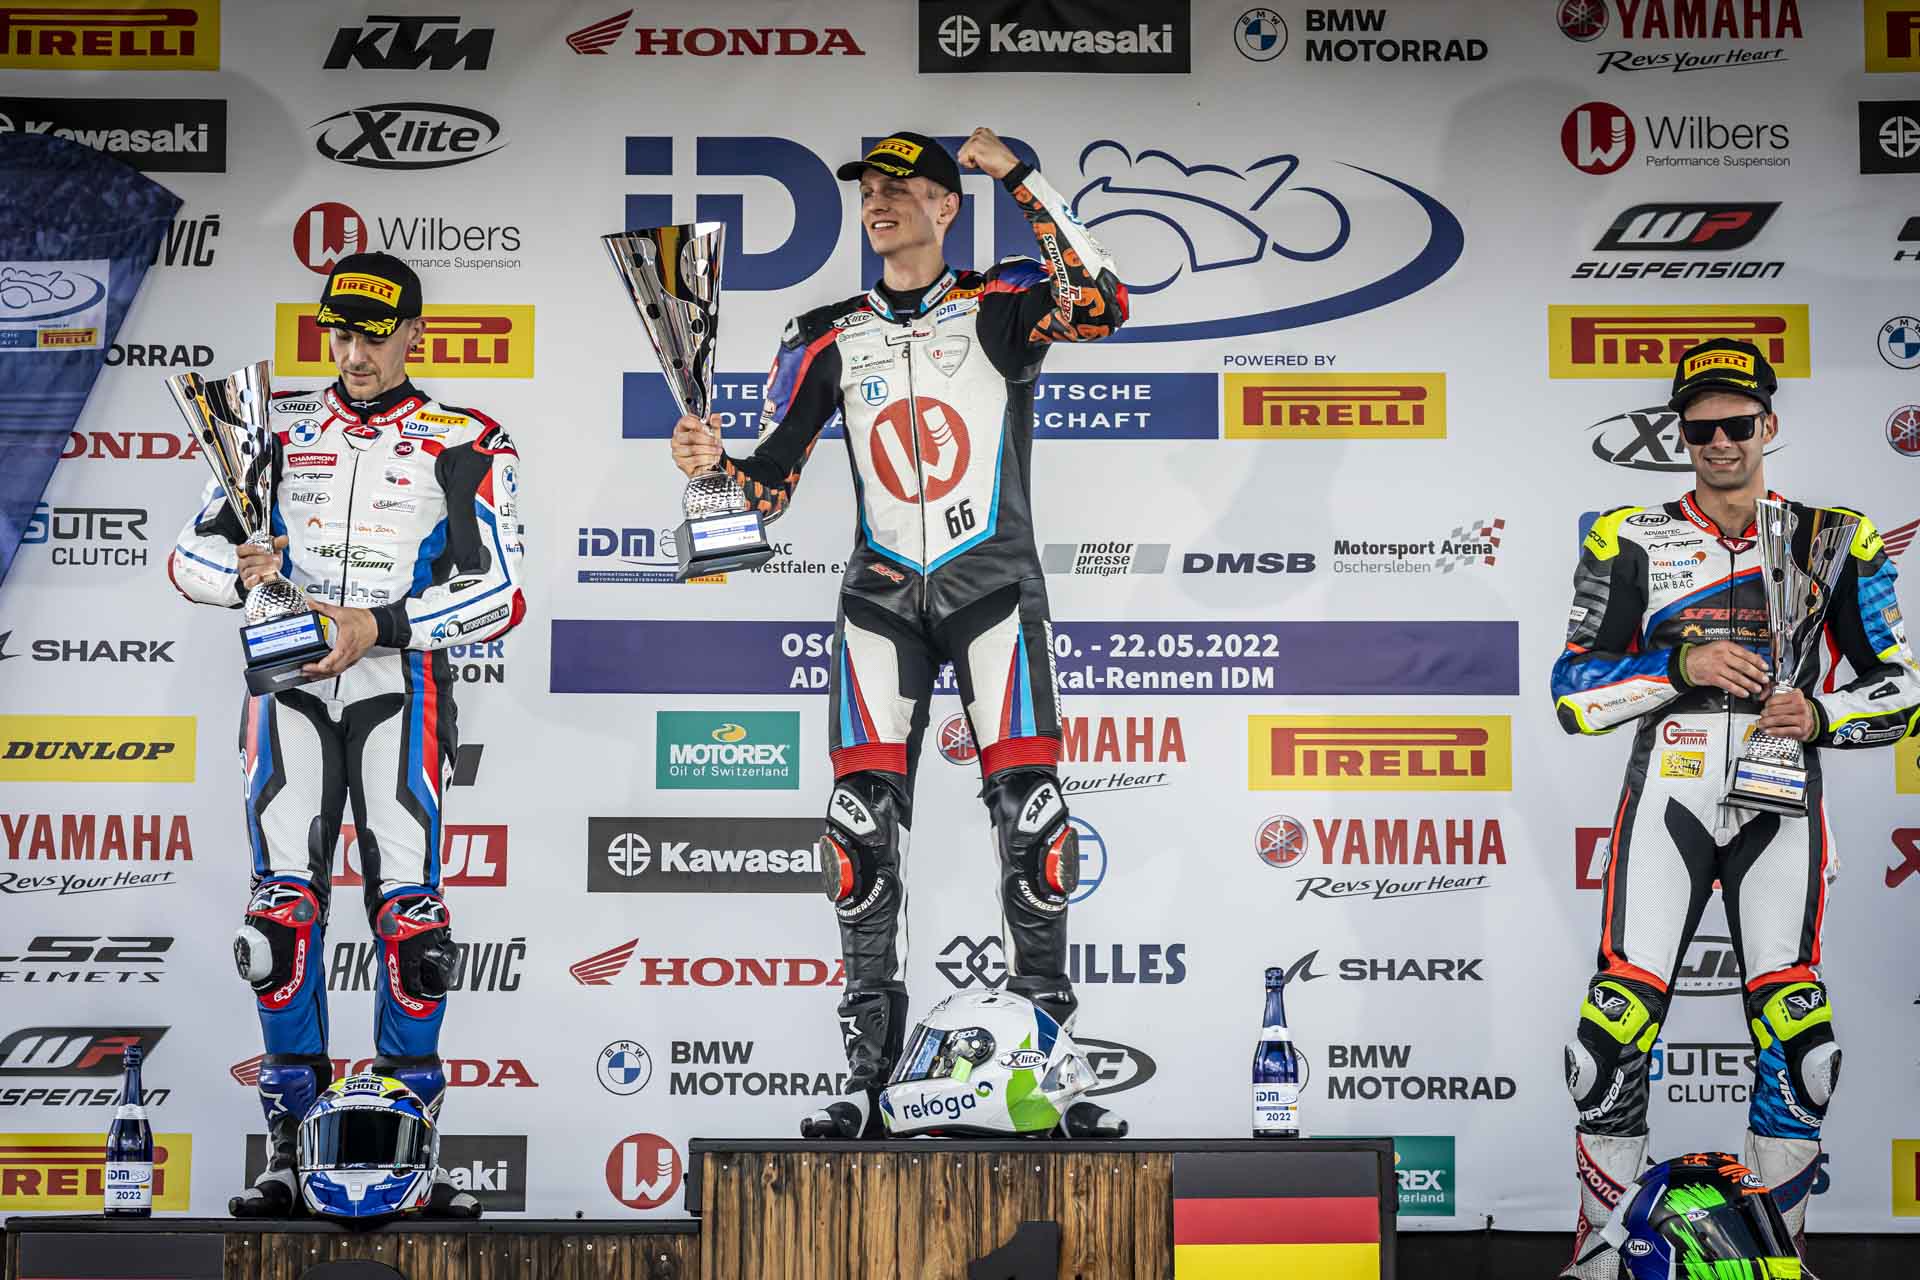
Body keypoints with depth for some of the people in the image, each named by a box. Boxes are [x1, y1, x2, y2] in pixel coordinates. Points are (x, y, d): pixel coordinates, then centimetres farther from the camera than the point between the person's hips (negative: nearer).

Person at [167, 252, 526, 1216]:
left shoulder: (464, 445, 5)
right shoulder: (281, 428, 15)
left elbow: (498, 598, -3)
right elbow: (188, 554, 12)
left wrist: (380, 624, -15)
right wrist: (242, 572, -11)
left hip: (398, 678, -2)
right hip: (289, 676, 2)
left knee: (408, 904, -10)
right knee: (283, 902, -5)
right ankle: (290, 1140, 1)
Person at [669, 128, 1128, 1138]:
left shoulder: (1000, 306, 2)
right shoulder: (830, 337, 11)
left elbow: (1101, 306, -19)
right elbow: (770, 479, 8)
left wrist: (1019, 178, -18)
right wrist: (711, 463, -14)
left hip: (992, 581, -3)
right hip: (880, 593, 3)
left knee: (1028, 806, -11)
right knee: (862, 819, -4)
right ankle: (868, 1074, 4)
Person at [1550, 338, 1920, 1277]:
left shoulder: (1834, 541, 9)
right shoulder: (1630, 542, 6)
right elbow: (1575, 693, 2)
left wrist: (1823, 713, -11)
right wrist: (1682, 665, -12)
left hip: (1781, 803, 1)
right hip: (1667, 793, -1)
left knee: (1795, 1031, -4)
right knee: (1619, 1021, -7)